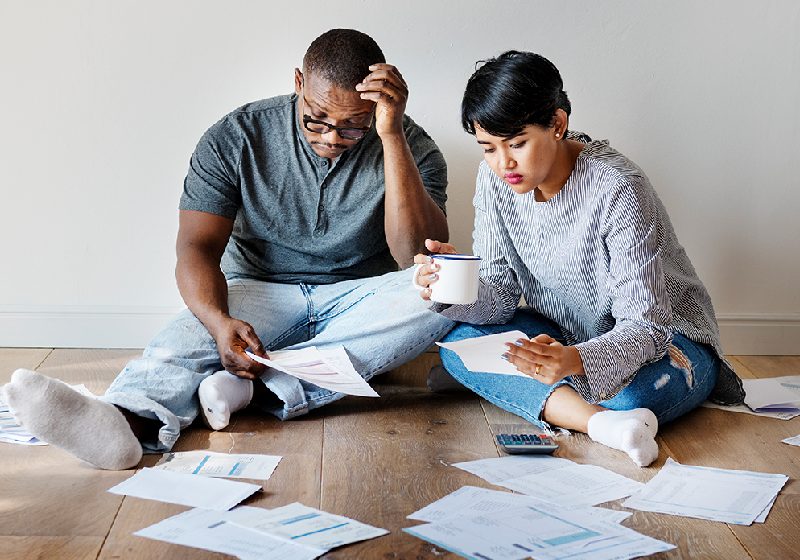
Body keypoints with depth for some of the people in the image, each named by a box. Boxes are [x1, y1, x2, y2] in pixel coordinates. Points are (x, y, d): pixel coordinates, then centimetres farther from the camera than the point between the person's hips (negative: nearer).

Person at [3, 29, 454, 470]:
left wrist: (392, 136, -29)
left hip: (358, 303, 0)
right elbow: (198, 247, -13)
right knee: (191, 334, -32)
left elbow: (421, 259, -21)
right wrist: (219, 320, -35)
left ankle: (261, 385, -39)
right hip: (261, 291, 0)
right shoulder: (236, 138, -7)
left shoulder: (411, 147, -8)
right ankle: (130, 419, -64)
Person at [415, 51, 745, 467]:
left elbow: (644, 324, -29)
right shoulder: (496, 178, -9)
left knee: (640, 391, -40)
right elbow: (500, 294, -8)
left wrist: (576, 361, -50)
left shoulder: (617, 190, -27)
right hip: (564, 338, 6)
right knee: (459, 341, -21)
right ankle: (600, 421, -35)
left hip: (661, 337, -5)